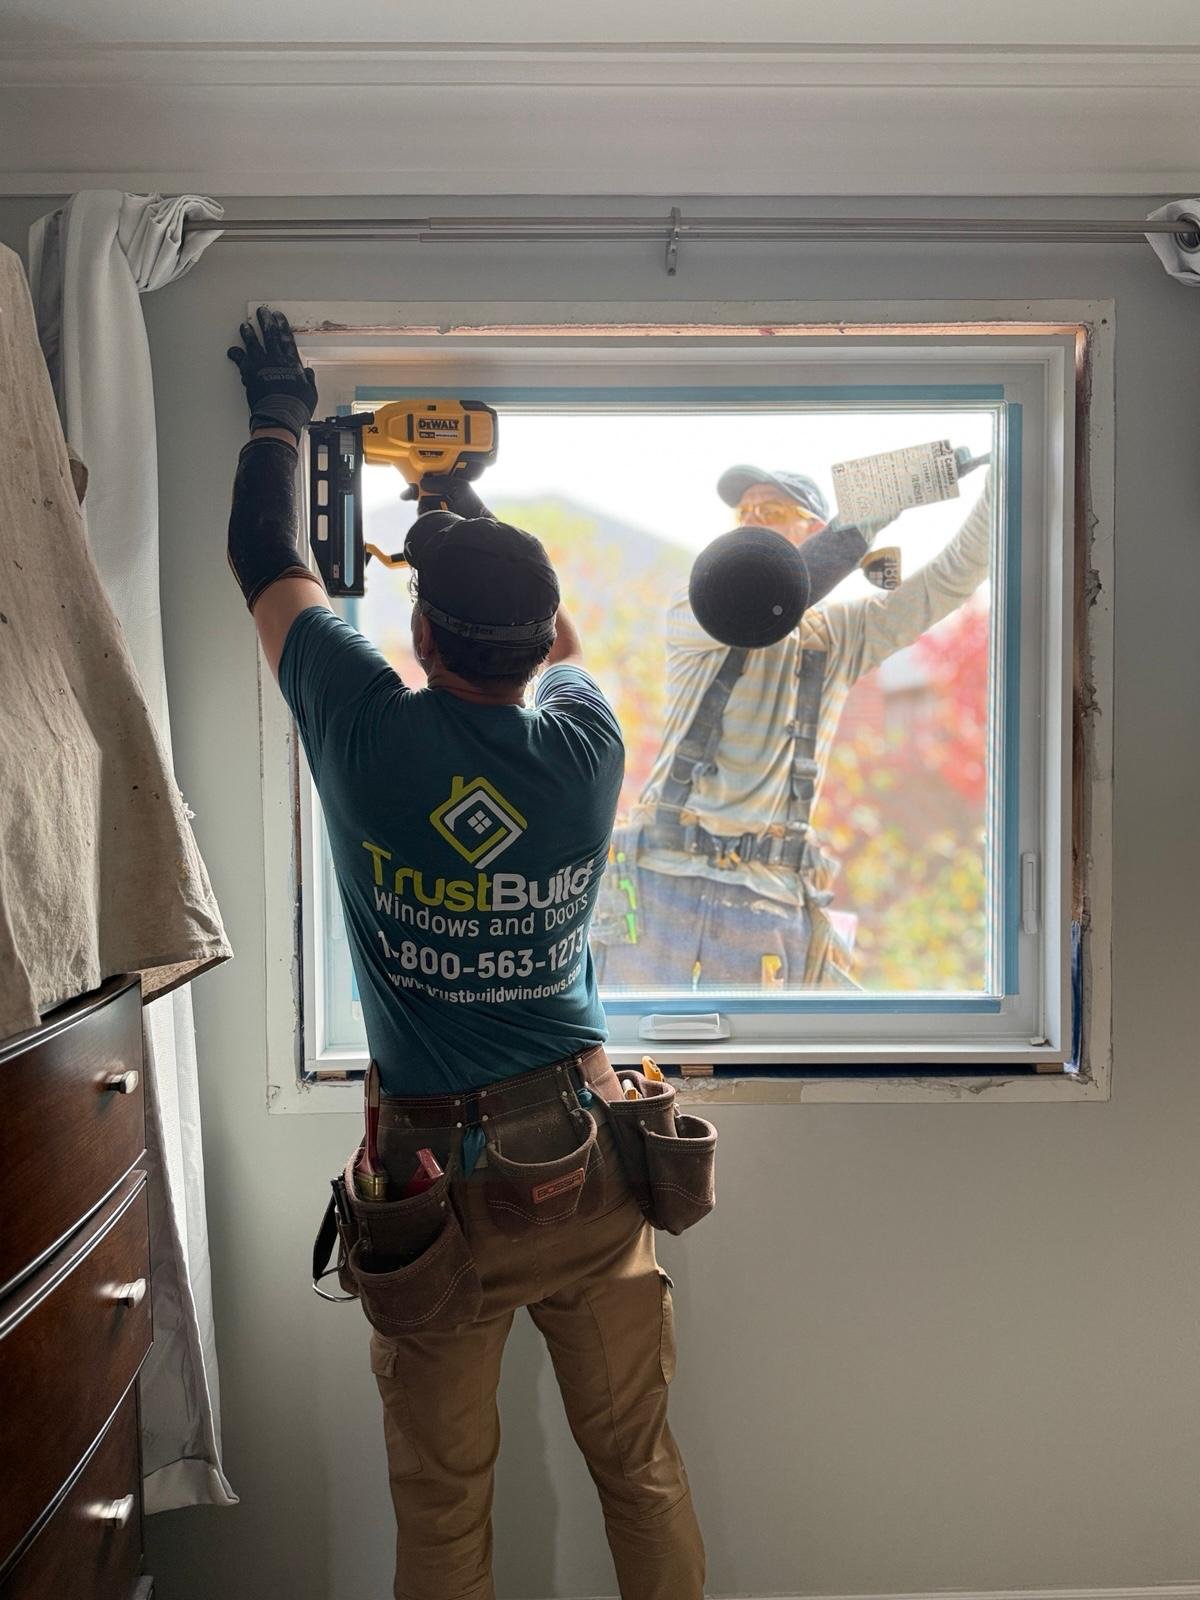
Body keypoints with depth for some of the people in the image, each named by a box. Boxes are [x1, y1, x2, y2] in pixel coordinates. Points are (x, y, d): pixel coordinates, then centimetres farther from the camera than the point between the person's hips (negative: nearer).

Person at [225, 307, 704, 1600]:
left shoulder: (371, 731, -16)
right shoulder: (585, 746, -8)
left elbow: (265, 562, 3)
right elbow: (555, 639, 17)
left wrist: (279, 417, 20)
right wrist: (467, 502, 28)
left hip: (437, 1172, -2)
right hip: (584, 1155, 3)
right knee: (641, 1467, 21)